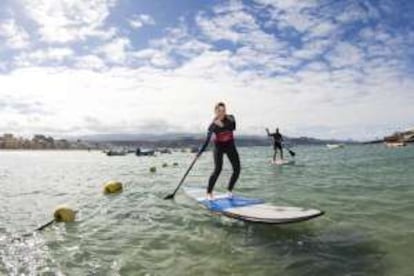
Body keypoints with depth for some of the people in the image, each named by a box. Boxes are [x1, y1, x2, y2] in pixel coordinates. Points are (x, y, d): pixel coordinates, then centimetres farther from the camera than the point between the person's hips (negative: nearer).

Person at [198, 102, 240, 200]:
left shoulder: (230, 118, -8)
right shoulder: (213, 125, -14)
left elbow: (233, 127, -27)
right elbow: (207, 140, -17)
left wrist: (222, 125, -36)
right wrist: (200, 152, -25)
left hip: (230, 146, 4)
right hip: (219, 147, -3)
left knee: (237, 169, 0)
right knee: (218, 169, -17)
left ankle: (230, 189, 19)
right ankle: (209, 192, -4)